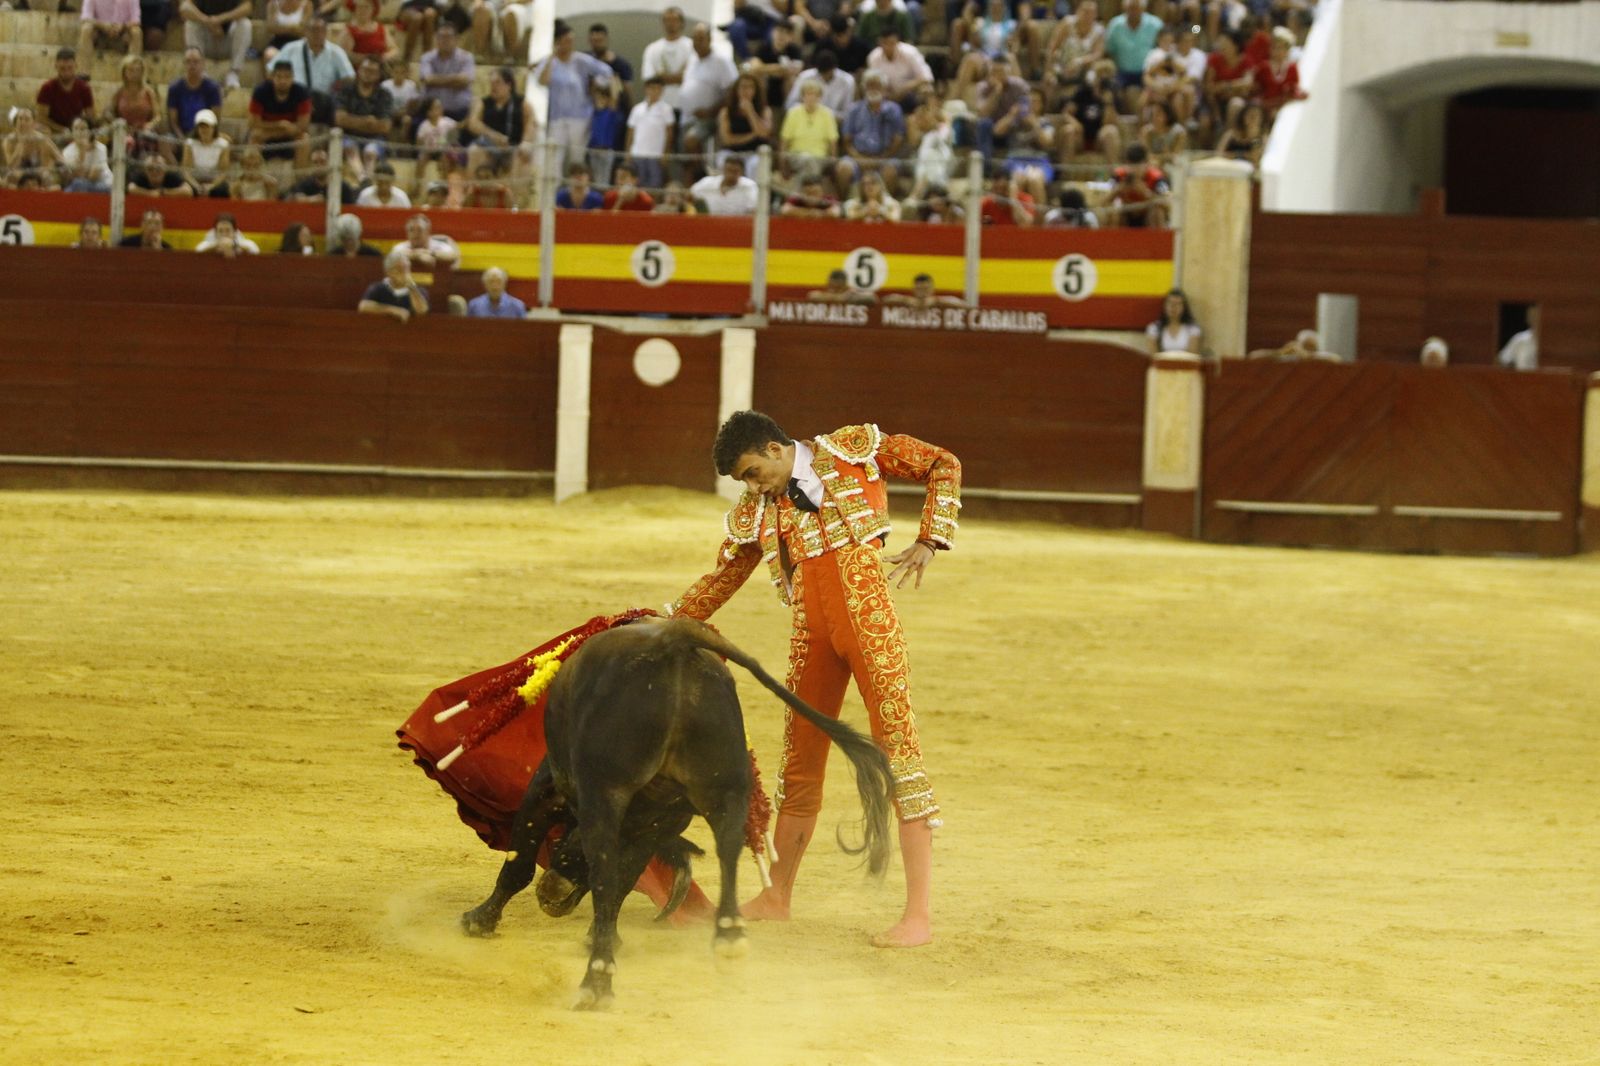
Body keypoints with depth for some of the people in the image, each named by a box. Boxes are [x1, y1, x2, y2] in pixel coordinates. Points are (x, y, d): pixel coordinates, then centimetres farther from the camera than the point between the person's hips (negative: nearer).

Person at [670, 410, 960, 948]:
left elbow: (943, 465, 11)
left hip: (868, 621, -5)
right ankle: (776, 898, 27)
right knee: (799, 760, 12)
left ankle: (920, 913, -13)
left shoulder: (852, 450, 5)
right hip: (811, 636, 5)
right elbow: (719, 582, 27)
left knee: (897, 745, -11)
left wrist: (928, 542, 1)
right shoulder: (753, 516, 16)